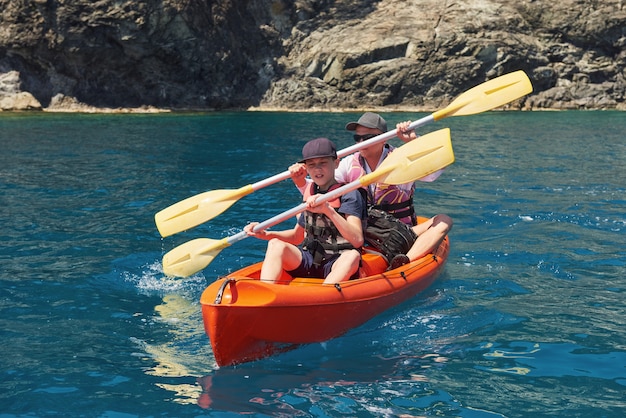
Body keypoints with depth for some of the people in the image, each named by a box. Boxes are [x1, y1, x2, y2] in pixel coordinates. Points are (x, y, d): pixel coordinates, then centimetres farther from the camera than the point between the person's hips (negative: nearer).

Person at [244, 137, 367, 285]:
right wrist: (266, 234, 5)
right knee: (276, 244, -19)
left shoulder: (350, 195, -6)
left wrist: (328, 210, -32)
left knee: (352, 256, -36)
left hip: (337, 266, -5)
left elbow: (357, 240, -22)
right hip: (307, 263, 5)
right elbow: (297, 236, 22)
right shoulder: (310, 194, 11)